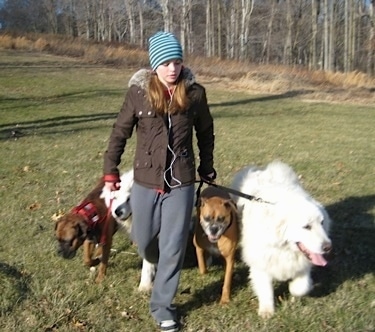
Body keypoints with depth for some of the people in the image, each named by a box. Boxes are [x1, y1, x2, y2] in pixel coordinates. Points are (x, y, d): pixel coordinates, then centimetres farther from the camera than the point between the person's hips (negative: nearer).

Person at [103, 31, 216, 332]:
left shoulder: (194, 93, -5)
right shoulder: (138, 92, -7)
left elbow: (205, 132, 9)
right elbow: (120, 133, 2)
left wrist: (206, 167, 16)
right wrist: (110, 171, 3)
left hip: (181, 183, 0)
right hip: (145, 181, 1)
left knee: (173, 246, 3)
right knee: (144, 241, 15)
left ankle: (161, 305, 20)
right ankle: (156, 266, 51)